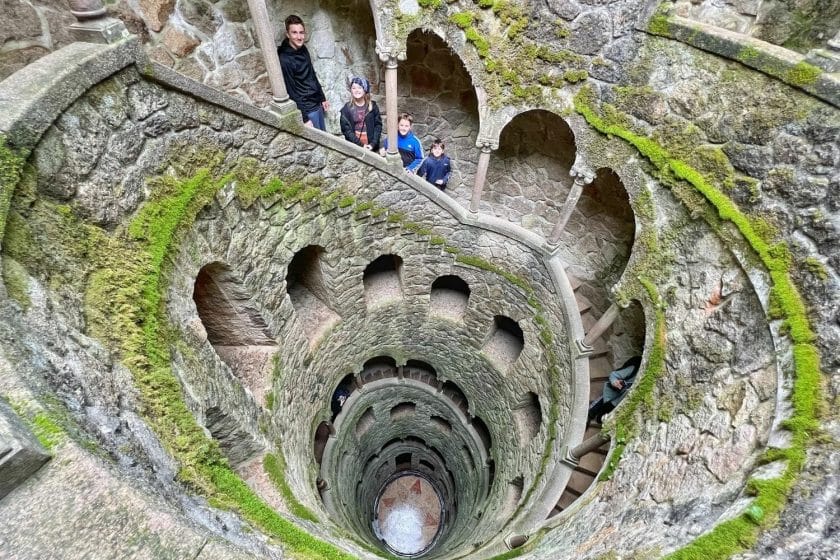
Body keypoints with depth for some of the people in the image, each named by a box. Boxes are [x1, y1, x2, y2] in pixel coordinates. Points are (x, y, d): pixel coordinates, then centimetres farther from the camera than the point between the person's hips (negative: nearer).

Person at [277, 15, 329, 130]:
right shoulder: (285, 60, -21)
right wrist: (304, 118, -20)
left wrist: (322, 98, 18)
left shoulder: (303, 49, 4)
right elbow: (291, 91, -20)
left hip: (317, 103, 8)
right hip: (307, 108, -8)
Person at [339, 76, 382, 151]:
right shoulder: (347, 108, 0)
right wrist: (360, 145, -13)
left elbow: (378, 125, 2)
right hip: (354, 147, -1)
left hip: (371, 147, 1)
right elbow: (346, 129, -4)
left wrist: (373, 144, -11)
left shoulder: (372, 106, 3)